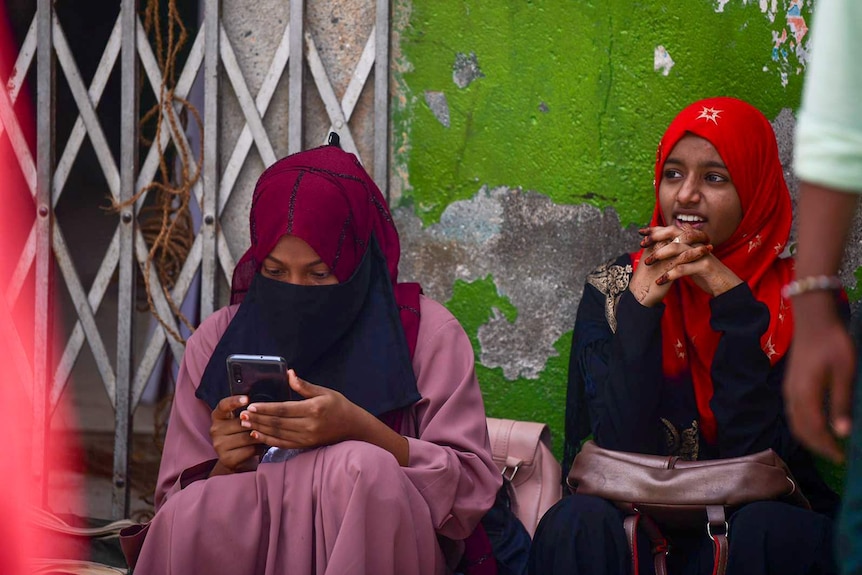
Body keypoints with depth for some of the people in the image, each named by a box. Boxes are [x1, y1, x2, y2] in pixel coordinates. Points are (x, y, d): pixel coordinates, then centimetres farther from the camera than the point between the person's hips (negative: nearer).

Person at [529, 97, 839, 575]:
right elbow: (622, 451, -10)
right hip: (636, 529, 1)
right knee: (581, 523, -31)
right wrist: (641, 306, -18)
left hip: (758, 535, -1)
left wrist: (732, 301, -17)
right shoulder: (612, 289, 2)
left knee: (762, 530, -34)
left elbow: (756, 458, -13)